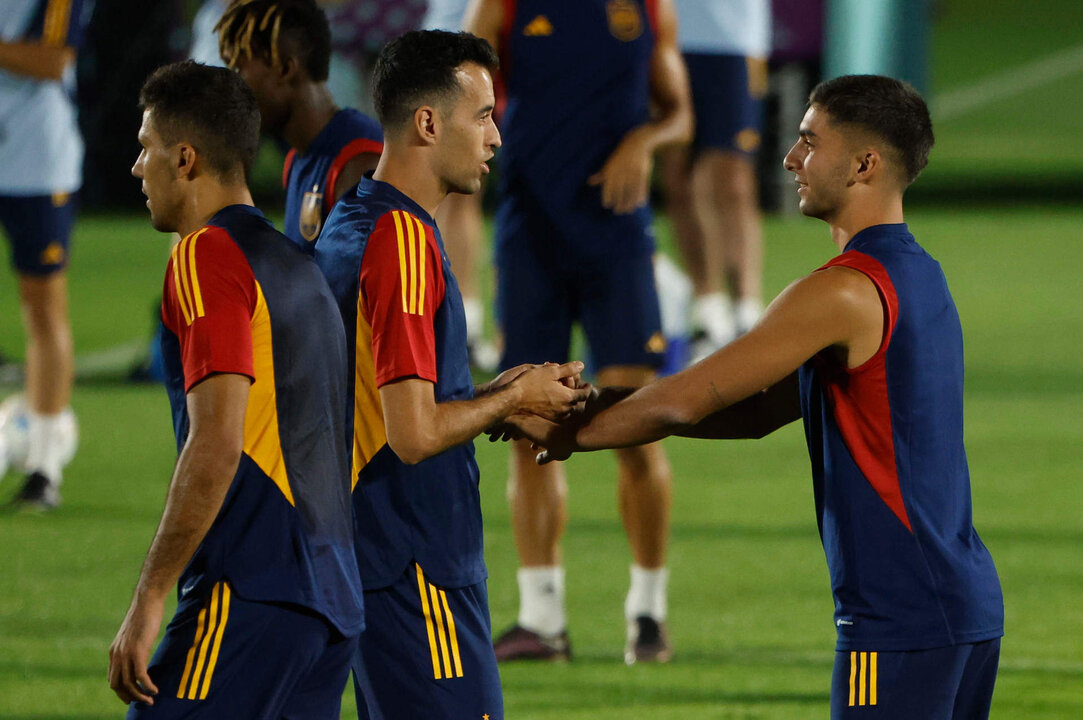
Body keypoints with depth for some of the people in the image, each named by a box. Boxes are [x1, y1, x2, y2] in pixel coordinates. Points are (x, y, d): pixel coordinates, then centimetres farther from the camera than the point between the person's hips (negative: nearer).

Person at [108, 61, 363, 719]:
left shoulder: (208, 256, -7)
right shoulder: (299, 265, 21)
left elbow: (217, 443, -17)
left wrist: (149, 601, -16)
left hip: (250, 601, -9)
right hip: (333, 605, 9)